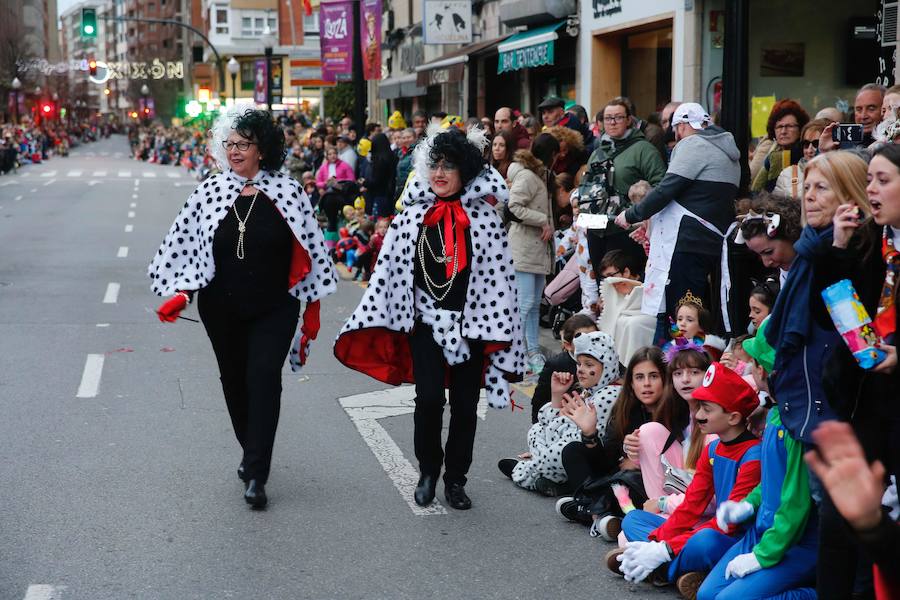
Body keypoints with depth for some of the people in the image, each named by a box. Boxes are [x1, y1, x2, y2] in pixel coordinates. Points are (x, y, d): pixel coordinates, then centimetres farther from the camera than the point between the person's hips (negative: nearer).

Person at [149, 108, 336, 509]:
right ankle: (252, 453, 36)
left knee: (264, 379, -13)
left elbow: (309, 250, 1)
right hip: (221, 310, 3)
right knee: (234, 381, 14)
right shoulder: (209, 192, -1)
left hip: (274, 310, -3)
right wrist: (182, 294, -12)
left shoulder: (287, 192, -5)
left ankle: (255, 476, -9)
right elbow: (186, 248, 3)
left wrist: (313, 308, 2)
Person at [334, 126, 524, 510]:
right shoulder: (414, 212, 2)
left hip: (470, 322, 0)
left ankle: (455, 479, 22)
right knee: (429, 398, -8)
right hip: (426, 320, 0)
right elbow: (391, 264, 2)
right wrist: (376, 318, -1)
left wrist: (498, 331, -7)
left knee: (464, 404, 6)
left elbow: (499, 273, -3)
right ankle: (428, 471, 15)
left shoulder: (483, 215, -2)